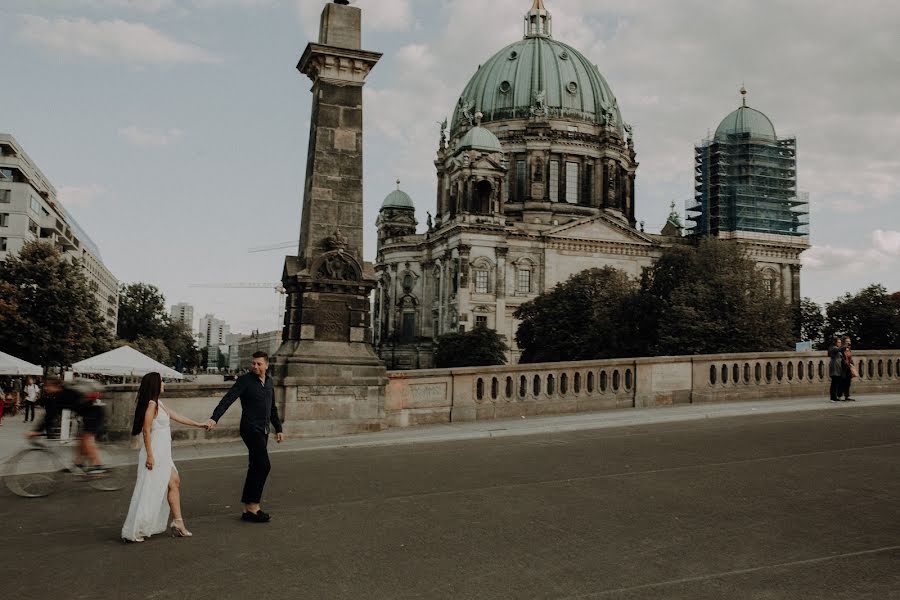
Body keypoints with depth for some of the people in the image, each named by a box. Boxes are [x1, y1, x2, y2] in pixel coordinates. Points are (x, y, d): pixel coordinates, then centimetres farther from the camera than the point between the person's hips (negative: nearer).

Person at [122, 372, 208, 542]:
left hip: (163, 454, 10)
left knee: (175, 482, 11)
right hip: (155, 454, -10)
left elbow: (176, 416, 21)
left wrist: (199, 424, 27)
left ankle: (178, 523, 15)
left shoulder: (158, 404, 13)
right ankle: (133, 532, 2)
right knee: (149, 491, -5)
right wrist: (149, 455, -22)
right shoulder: (151, 404, -15)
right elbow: (146, 431, -20)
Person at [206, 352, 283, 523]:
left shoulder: (269, 382, 12)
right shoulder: (245, 380, -8)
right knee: (263, 465, -14)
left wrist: (278, 429, 23)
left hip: (263, 431, 7)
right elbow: (227, 399, -19)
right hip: (251, 429, -7)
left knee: (256, 468, 10)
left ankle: (249, 508, 17)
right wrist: (214, 418, -32)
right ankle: (253, 508, -8)